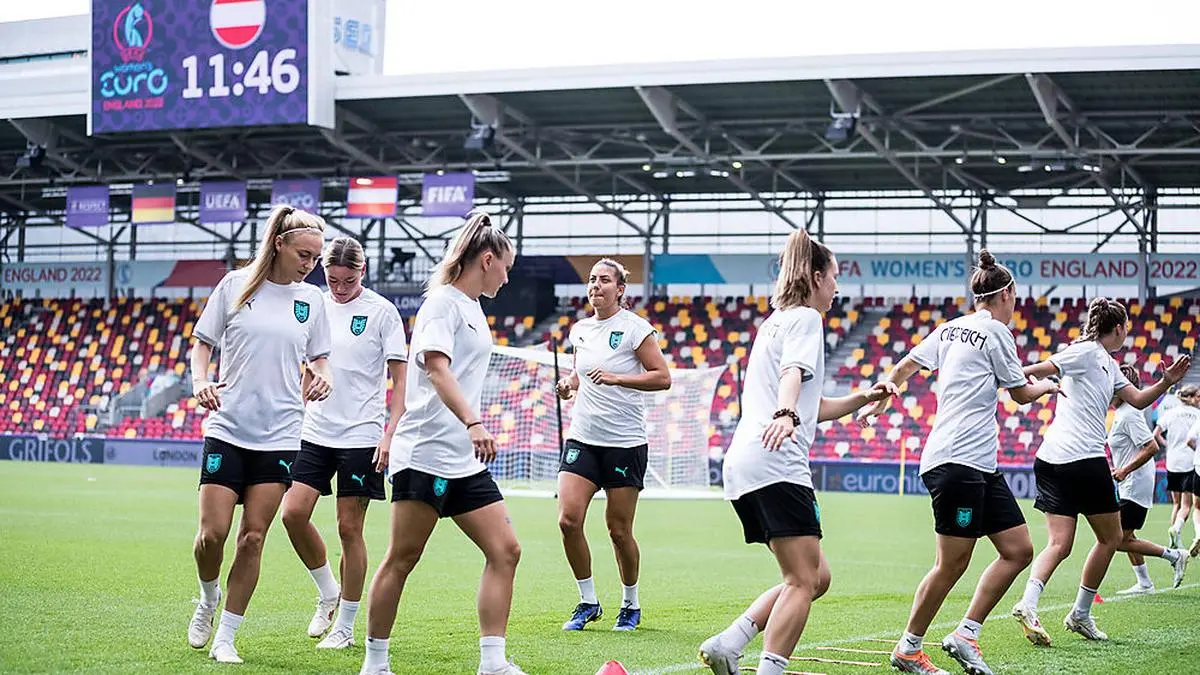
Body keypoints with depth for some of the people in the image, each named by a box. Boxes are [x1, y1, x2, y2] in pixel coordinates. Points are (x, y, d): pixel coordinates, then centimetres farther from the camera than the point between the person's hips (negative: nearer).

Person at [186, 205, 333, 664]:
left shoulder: (311, 299, 7)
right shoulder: (236, 285, 0)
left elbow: (317, 360, 15)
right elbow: (202, 343, 6)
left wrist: (322, 378, -8)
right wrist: (199, 380, -14)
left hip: (280, 436, 2)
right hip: (227, 429, -2)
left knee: (253, 537, -1)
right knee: (213, 533, -7)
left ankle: (226, 637, 9)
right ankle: (208, 599, 24)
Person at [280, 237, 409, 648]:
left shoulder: (381, 312, -5)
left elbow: (400, 380, -4)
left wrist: (390, 435, -12)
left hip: (362, 436, -4)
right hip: (315, 432, 4)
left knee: (349, 528, -1)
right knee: (293, 513, -8)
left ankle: (346, 627, 10)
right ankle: (328, 592, 16)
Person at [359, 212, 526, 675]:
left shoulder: (473, 307, 19)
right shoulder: (443, 302, -8)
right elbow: (436, 368, -22)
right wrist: (473, 423, -34)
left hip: (465, 459, 9)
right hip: (425, 452, -9)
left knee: (505, 551, -1)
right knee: (401, 559, -2)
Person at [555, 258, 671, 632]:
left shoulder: (634, 327, -7)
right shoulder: (580, 330, 10)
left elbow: (662, 377, -11)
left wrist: (616, 378, -20)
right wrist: (569, 383, 3)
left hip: (625, 443, -5)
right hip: (582, 438, 5)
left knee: (619, 530, 0)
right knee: (568, 520, -10)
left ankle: (631, 605, 21)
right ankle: (588, 601, 7)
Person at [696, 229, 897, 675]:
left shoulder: (775, 321, 30)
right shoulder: (805, 318, 1)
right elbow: (793, 373, -21)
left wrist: (864, 399, 29)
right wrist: (785, 415, -39)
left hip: (742, 466, 10)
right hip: (777, 462, -10)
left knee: (815, 577, 11)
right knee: (803, 580, -12)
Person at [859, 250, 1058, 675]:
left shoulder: (951, 328, 16)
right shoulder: (997, 332, -6)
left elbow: (903, 368, 24)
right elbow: (1021, 394, 5)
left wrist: (880, 400, 37)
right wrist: (1049, 386, 25)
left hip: (981, 465, 9)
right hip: (957, 461, -9)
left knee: (1019, 550, 5)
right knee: (952, 564, -5)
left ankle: (965, 635, 6)